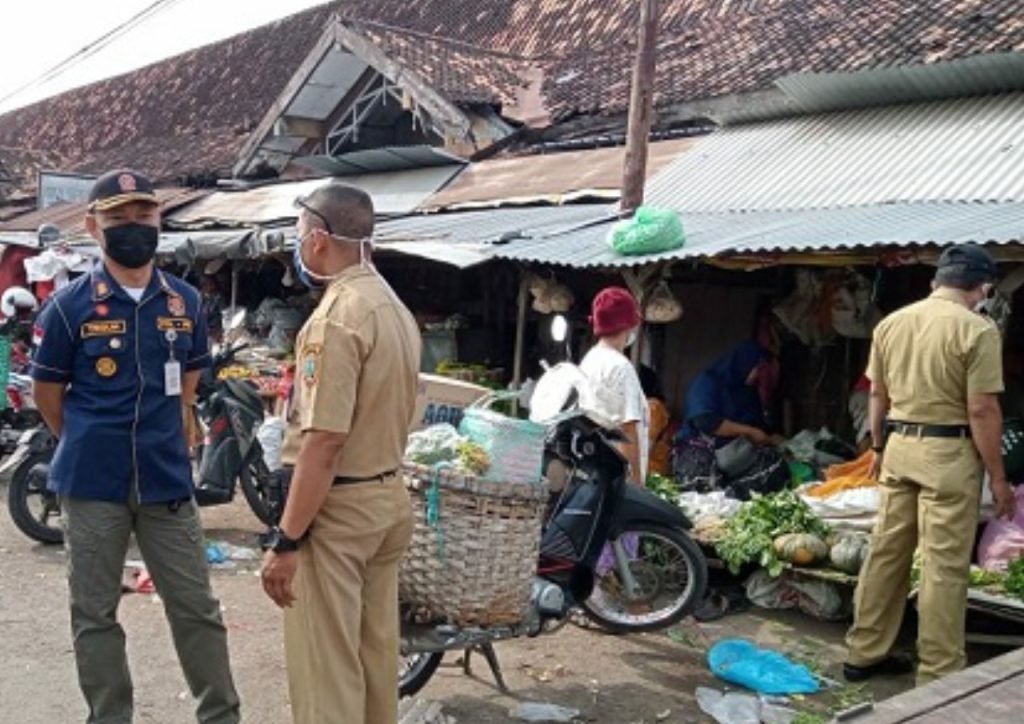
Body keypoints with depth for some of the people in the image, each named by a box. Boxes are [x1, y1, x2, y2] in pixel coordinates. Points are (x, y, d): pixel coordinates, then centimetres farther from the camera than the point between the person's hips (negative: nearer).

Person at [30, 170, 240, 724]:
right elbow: (48, 395, 2)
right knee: (95, 615, 9)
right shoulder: (69, 306, -7)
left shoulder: (185, 302, 4)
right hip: (93, 484, -2)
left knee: (196, 607, 9)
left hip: (167, 479, 3)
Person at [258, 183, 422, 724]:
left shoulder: (336, 318, -19)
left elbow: (324, 441, -23)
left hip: (337, 507, -9)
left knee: (326, 667, 1)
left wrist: (286, 541, -19)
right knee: (376, 653, 17)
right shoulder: (397, 309, 10)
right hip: (389, 497, 9)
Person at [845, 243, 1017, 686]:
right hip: (949, 453, -6)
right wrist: (998, 477, -7)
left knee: (886, 552, 13)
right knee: (944, 566, 0)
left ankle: (865, 653, 23)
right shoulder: (977, 330, -13)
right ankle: (939, 675, 7)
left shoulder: (890, 324, 6)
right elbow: (982, 410, -15)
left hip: (900, 447, 6)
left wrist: (878, 449, 22)